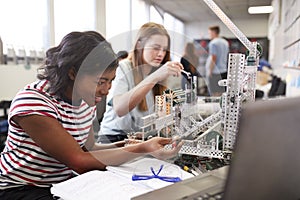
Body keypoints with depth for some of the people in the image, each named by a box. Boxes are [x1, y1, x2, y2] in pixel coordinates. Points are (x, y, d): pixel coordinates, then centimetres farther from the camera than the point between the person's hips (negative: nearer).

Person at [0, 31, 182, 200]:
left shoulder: (86, 98, -2)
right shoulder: (32, 102, -24)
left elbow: (87, 148, 2)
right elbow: (79, 162, -24)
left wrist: (124, 146, -15)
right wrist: (143, 148, -28)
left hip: (65, 182, 6)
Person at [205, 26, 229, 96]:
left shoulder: (213, 43, -12)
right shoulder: (225, 42, 14)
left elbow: (213, 59, -17)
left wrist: (210, 72, -14)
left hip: (215, 72, -8)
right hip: (224, 70, 9)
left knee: (215, 94, -6)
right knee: (222, 92, 12)